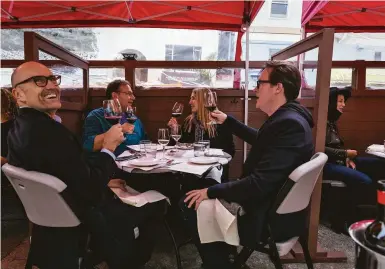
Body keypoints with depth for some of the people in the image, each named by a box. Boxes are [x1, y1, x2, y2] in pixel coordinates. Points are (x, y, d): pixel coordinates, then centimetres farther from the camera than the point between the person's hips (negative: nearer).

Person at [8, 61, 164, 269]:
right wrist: (109, 147, -18)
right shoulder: (49, 131, -31)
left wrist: (102, 180, 5)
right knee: (156, 204, 7)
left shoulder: (19, 128, -1)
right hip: (84, 224, -9)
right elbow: (90, 191, -28)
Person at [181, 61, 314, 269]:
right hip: (273, 204, 10)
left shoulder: (289, 124, -27)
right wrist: (227, 120, 26)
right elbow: (258, 140, 25)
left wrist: (210, 192, -21)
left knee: (194, 205, -9)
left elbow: (259, 183, -31)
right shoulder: (286, 118, 6)